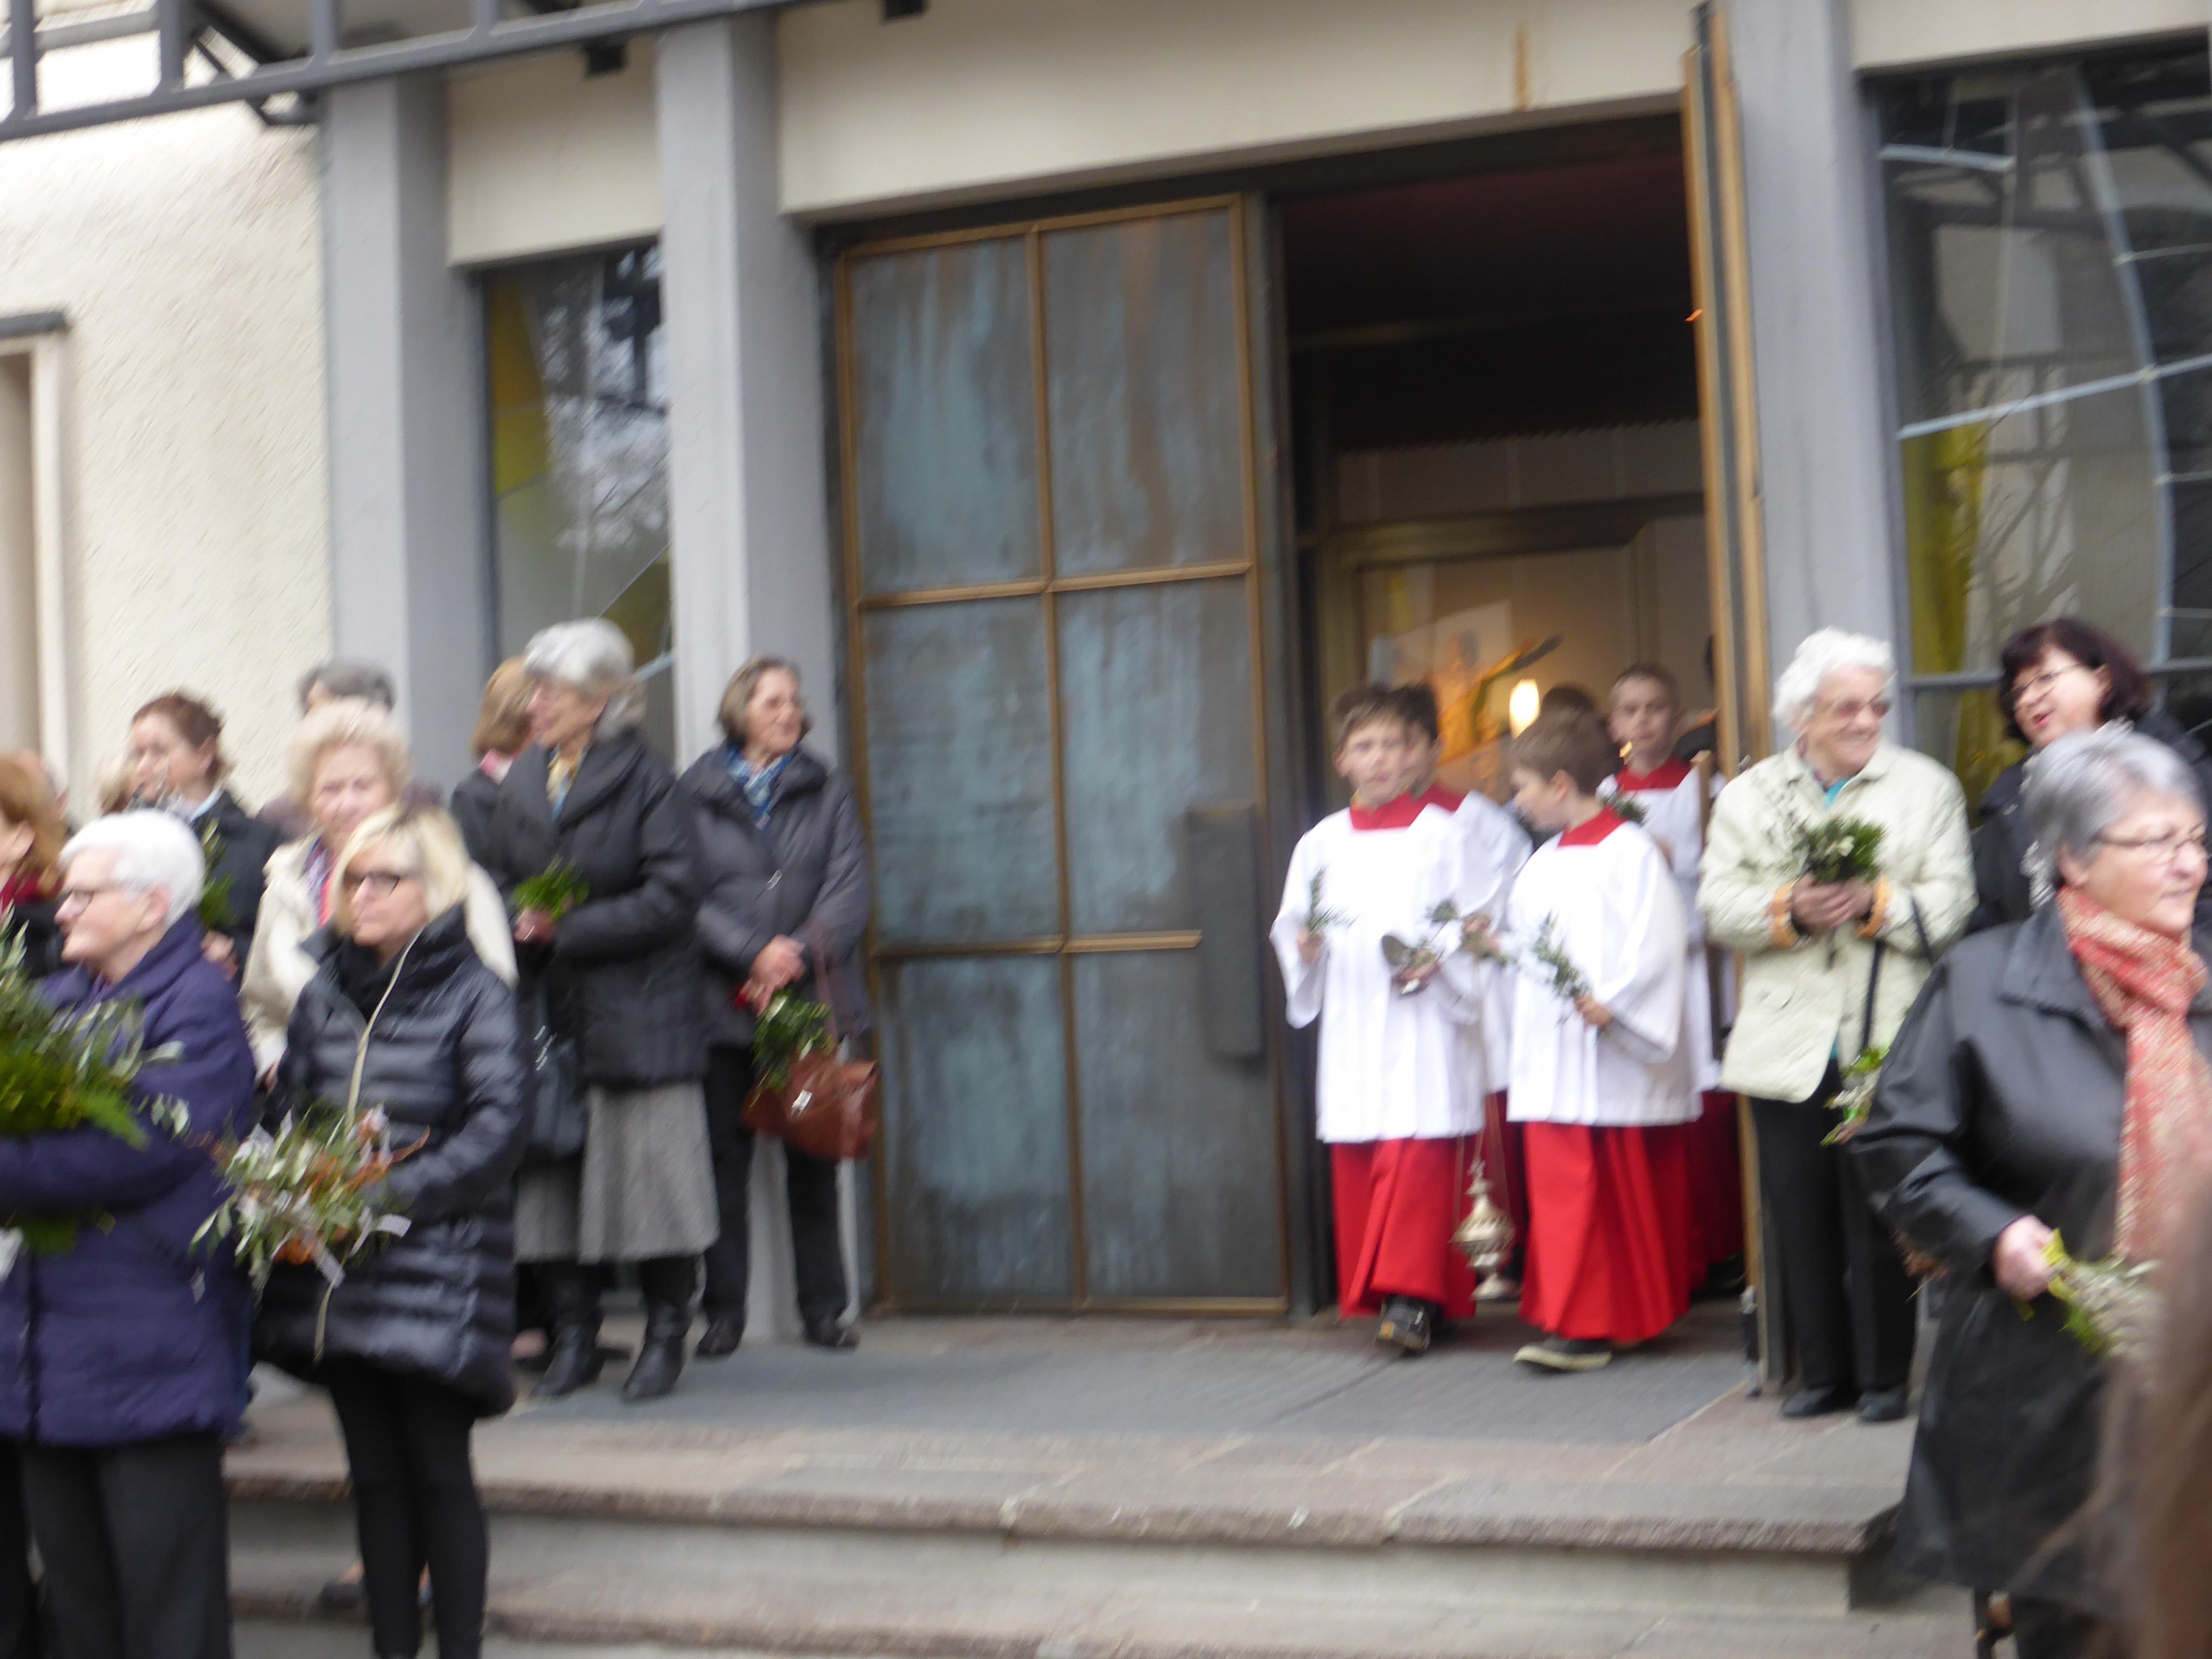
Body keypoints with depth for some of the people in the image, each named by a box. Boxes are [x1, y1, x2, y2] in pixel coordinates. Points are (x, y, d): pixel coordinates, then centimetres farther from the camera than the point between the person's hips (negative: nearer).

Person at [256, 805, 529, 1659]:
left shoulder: (475, 994, -4)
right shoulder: (323, 994, 13)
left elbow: (500, 1124, -11)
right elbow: (287, 1106, 15)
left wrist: (398, 1192, -19)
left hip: (438, 1272, -5)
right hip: (336, 1275, 5)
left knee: (438, 1468, -2)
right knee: (373, 1469, 10)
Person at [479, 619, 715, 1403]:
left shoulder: (647, 782, -6)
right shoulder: (520, 785, 11)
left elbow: (671, 897, -12)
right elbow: (499, 883, 17)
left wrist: (565, 929, -14)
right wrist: (518, 933, -4)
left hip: (637, 1010, -5)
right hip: (547, 1013, 5)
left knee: (646, 1169, -1)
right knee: (551, 1174, 5)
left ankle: (666, 1333, 12)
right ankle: (572, 1335, 16)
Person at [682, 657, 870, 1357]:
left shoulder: (827, 792, 13)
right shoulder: (695, 793, 4)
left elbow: (849, 889, 3)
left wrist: (799, 957, -11)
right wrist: (754, 953, -15)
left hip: (812, 1000, 2)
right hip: (722, 1004, -2)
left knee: (813, 1157, 5)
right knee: (725, 1157, -1)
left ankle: (823, 1306, 13)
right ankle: (724, 1311, 7)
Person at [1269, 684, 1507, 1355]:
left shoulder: (1440, 835, 2)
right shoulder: (1322, 843, 10)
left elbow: (1482, 924, 1)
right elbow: (1291, 929, 14)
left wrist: (1439, 964, -14)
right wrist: (1303, 946, -7)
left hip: (1424, 1028, -3)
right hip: (1351, 1029, 4)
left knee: (1417, 1155, -12)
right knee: (1355, 1164, 4)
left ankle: (1413, 1297, -10)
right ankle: (1376, 1291, 15)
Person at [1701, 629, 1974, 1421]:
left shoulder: (1927, 787, 7)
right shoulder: (1748, 795, 11)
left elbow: (1950, 906, -2)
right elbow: (1718, 906, 1)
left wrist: (1876, 904, -18)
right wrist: (1789, 910, -16)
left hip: (1886, 1048, -2)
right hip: (1788, 1048, 2)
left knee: (1880, 1217, -1)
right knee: (1799, 1214, 7)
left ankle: (1885, 1375, 12)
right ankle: (1822, 1371, 19)